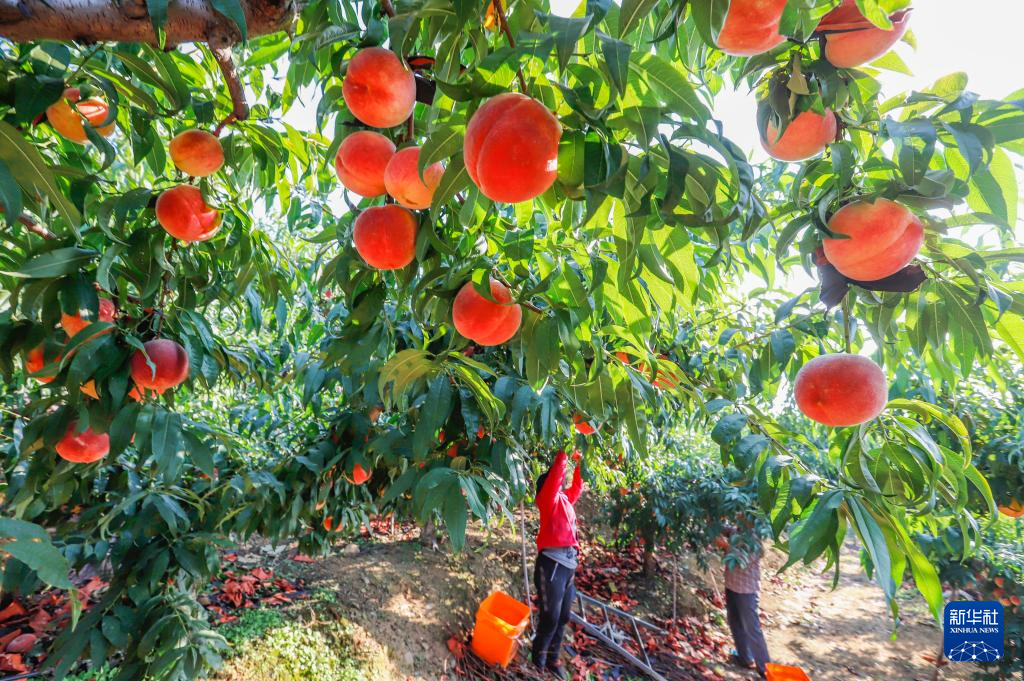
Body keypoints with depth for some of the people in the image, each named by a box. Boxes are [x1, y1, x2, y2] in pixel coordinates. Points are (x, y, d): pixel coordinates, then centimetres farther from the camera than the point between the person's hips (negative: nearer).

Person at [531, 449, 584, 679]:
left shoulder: (566, 498, 17)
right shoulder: (548, 497, -3)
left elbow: (578, 485, 30)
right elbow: (555, 474, -16)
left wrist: (579, 461, 22)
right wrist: (563, 453, -9)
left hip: (569, 562, 8)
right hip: (552, 562, -7)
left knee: (563, 616, 12)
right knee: (550, 615, -2)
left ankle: (552, 658, 26)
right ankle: (539, 655, 19)